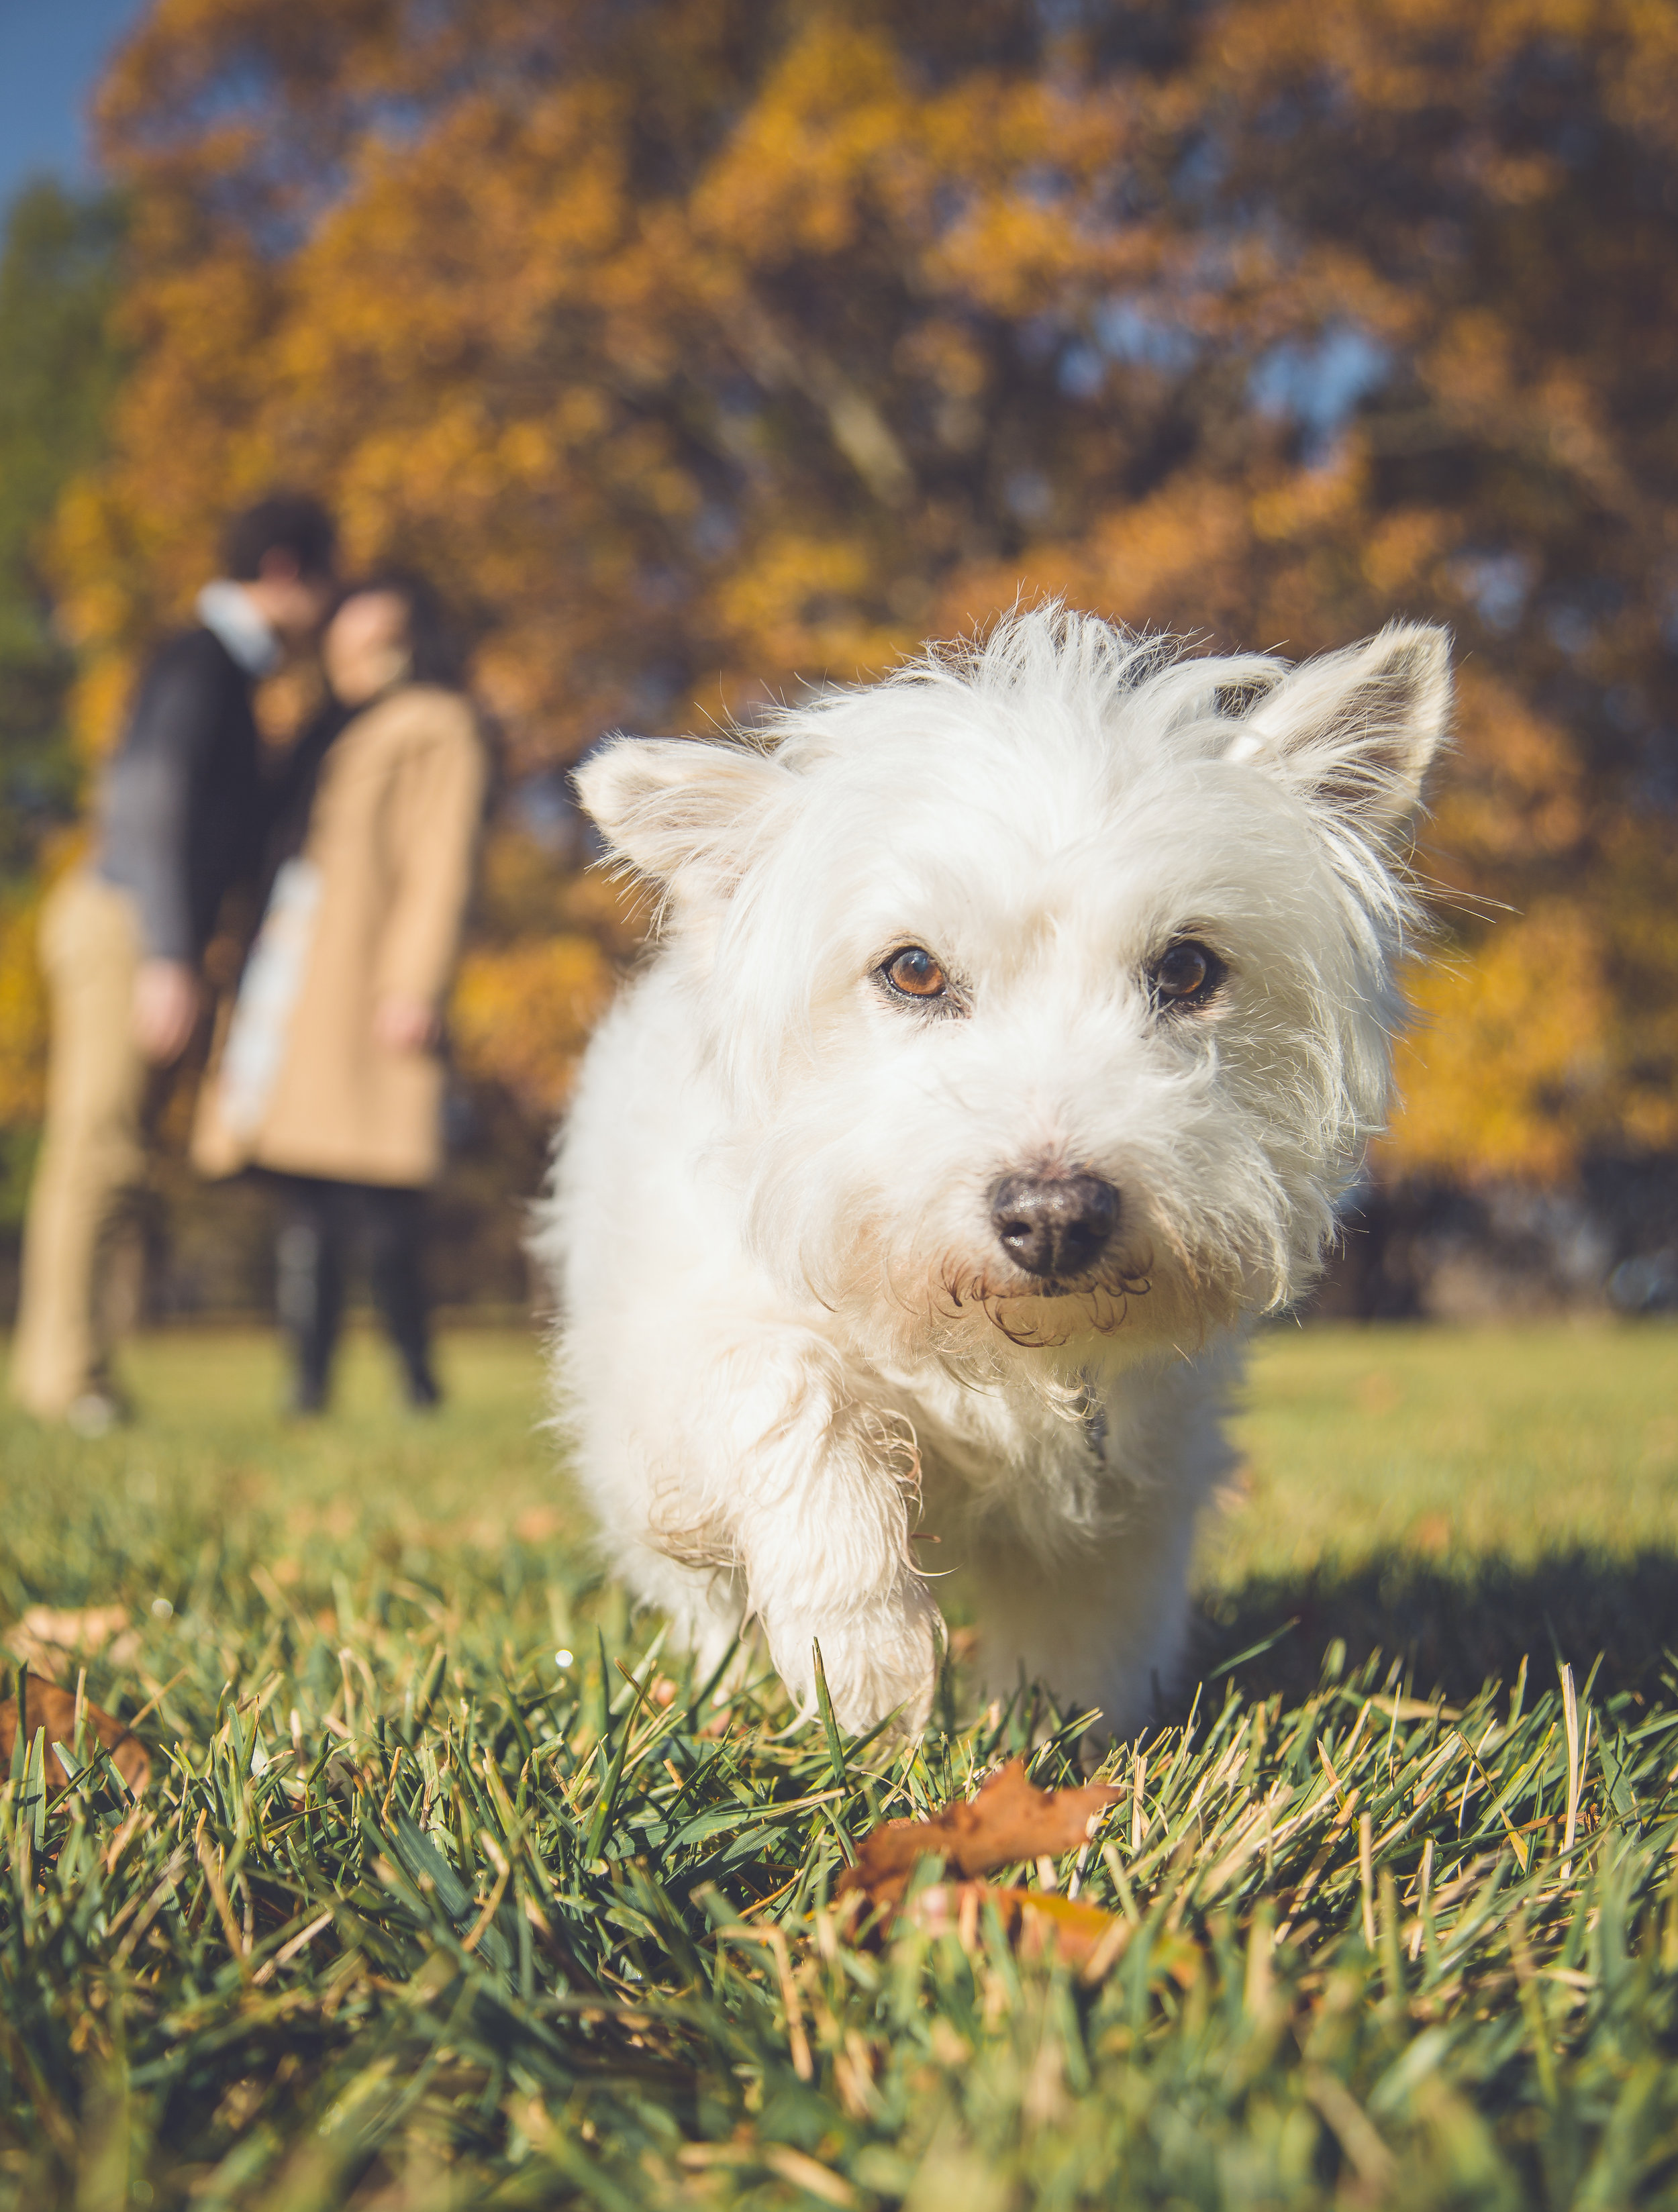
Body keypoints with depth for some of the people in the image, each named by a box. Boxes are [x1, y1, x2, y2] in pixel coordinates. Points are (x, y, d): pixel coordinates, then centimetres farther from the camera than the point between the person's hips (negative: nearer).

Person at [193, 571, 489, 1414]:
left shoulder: (436, 729, 2)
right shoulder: (330, 736, 25)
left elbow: (440, 870, -6)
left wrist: (413, 987, -15)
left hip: (365, 983, -8)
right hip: (292, 980, 8)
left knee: (378, 1203, -10)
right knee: (305, 1202, 4)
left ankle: (417, 1378, 0)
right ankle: (308, 1386, 6)